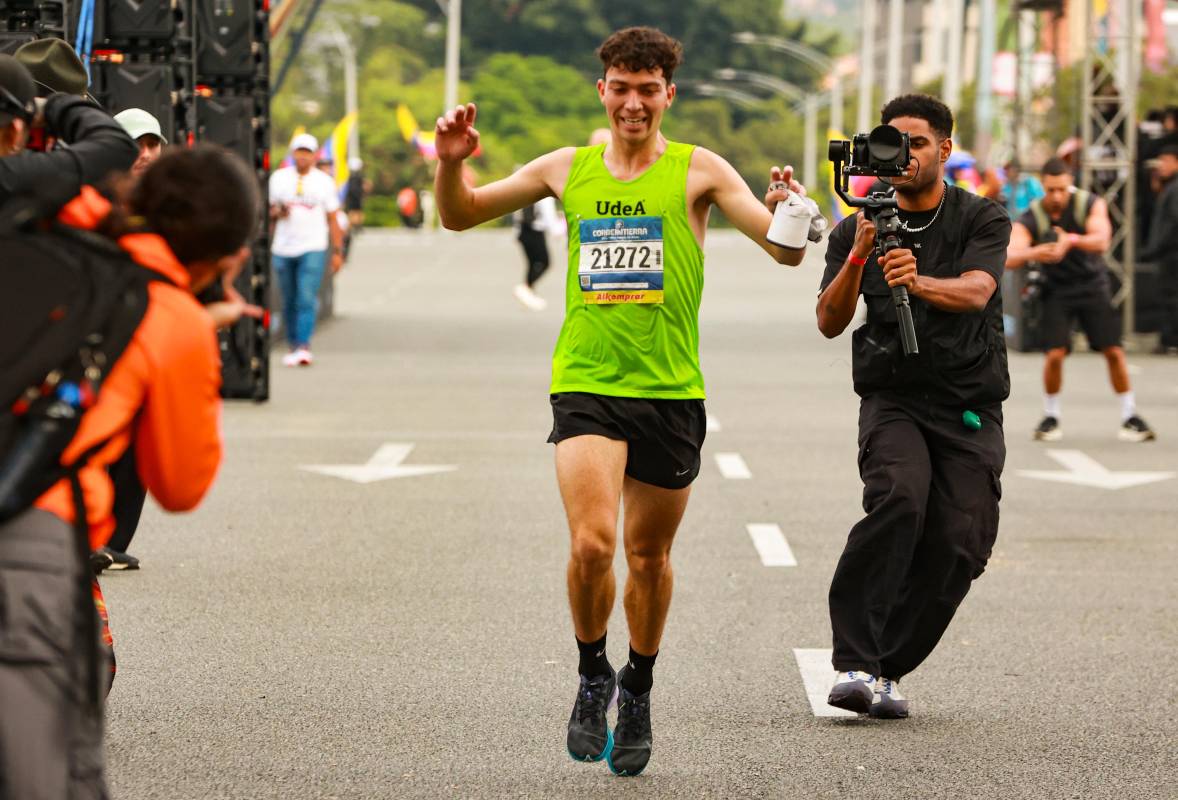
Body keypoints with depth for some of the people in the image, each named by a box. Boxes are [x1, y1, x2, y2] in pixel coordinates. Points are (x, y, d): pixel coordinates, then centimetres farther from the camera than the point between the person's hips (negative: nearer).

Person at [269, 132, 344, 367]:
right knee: (289, 301, 8)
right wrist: (277, 213, -10)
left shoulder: (324, 182, 6)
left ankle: (304, 347, -21)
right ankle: (293, 346, 18)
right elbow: (267, 211, 14)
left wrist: (338, 251, 4)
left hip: (313, 249, -3)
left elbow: (332, 220, 8)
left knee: (307, 299, -15)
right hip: (283, 249, 3)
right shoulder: (279, 178, 8)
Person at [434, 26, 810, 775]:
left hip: (670, 390, 0)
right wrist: (453, 162, -5)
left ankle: (638, 691, 34)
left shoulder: (697, 171, 1)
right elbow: (461, 215, 16)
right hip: (586, 383, 0)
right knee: (592, 541, -18)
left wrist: (786, 213, -29)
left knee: (649, 553, 10)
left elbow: (786, 251, -7)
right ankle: (592, 676, 7)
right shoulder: (568, 168, 7)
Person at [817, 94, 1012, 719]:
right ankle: (853, 662, -29)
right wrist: (859, 256, -20)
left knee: (958, 544, -11)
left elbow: (975, 291, -17)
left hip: (970, 408, 1)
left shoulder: (983, 220, 2)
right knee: (900, 498, -28)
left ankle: (889, 668, 5)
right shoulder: (858, 229, 6)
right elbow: (830, 322, -4)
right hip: (893, 398, -1)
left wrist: (918, 281, -38)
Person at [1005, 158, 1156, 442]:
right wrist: (1032, 254, -53)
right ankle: (1050, 417, 5)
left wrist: (1072, 240, -51)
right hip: (1057, 291, -1)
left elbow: (1101, 240, -30)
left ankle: (1130, 416, 9)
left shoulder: (1090, 205, -13)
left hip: (1093, 286, 1)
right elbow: (1009, 258, -29)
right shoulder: (1030, 219, -15)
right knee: (1055, 354, -15)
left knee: (1114, 351, -4)